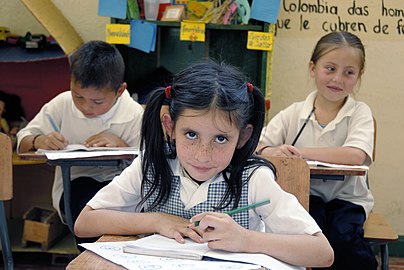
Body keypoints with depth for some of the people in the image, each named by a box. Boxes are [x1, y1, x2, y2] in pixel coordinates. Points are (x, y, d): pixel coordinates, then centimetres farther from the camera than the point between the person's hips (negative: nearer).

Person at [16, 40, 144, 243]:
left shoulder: (134, 115, -5)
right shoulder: (62, 105, -1)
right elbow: (23, 141, 5)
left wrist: (121, 145, -21)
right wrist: (38, 141, -18)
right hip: (74, 183, 0)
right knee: (88, 202, -35)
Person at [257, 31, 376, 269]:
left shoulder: (360, 112, -3)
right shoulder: (295, 113, 3)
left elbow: (356, 156, -22)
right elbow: (257, 146, -2)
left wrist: (301, 152, -24)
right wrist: (274, 152, -26)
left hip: (346, 197, -1)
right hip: (305, 194, 1)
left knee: (342, 237, -28)